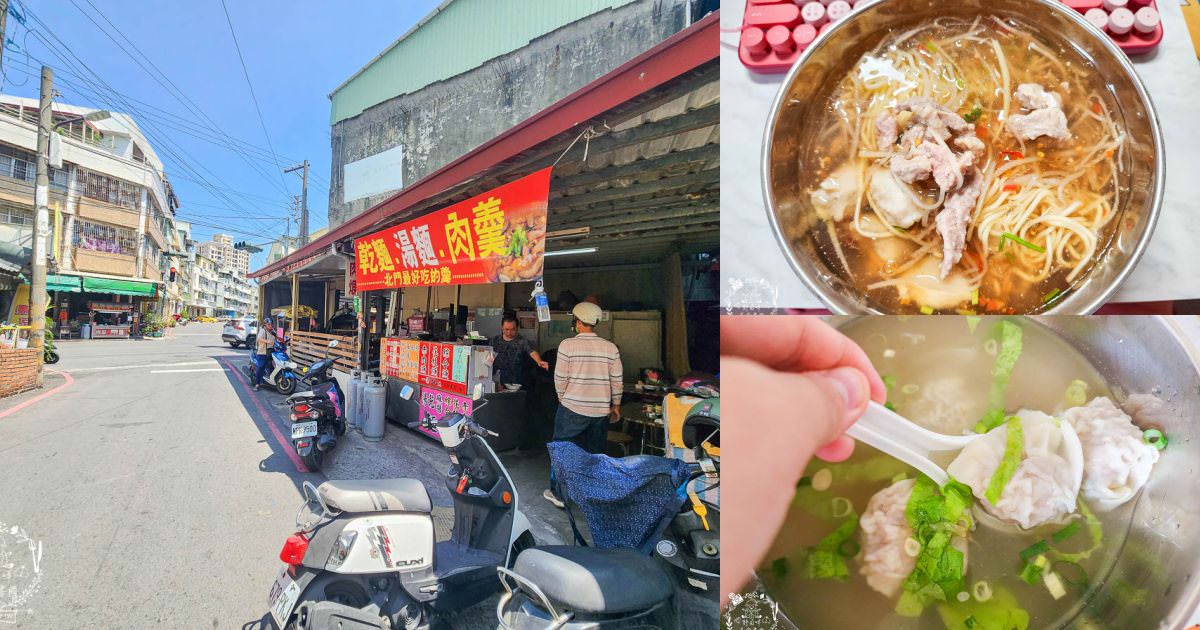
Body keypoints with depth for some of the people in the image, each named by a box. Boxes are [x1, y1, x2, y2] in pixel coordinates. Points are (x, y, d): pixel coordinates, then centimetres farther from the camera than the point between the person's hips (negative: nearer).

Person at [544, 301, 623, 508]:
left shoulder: (567, 345, -10)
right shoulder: (611, 347, -2)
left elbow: (560, 378, -8)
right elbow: (617, 381, 1)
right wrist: (616, 406, 12)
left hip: (572, 408, -3)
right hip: (601, 411, 3)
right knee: (595, 453, 15)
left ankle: (557, 493, 21)